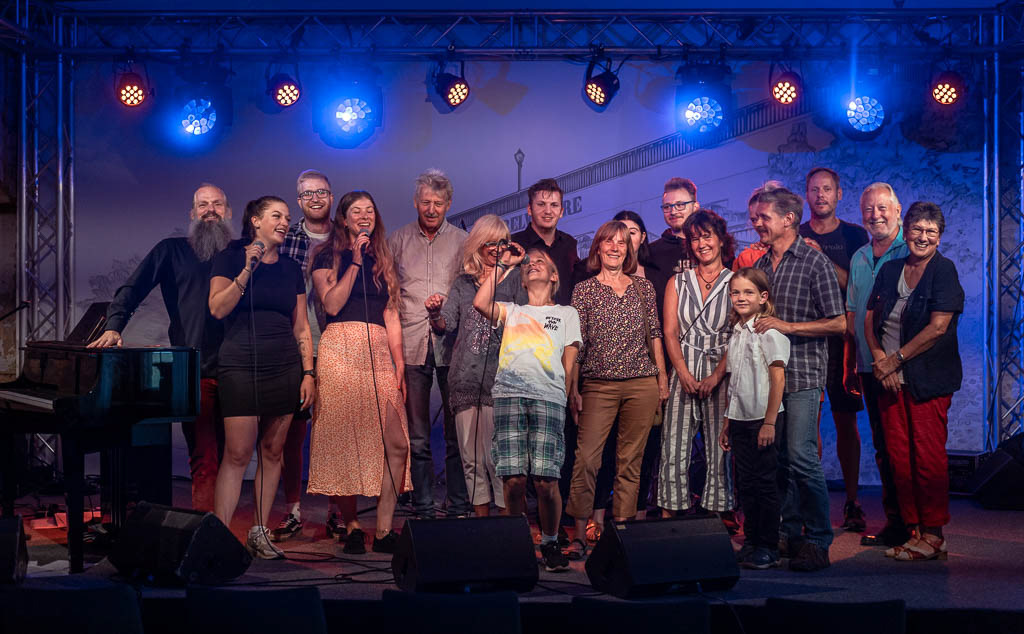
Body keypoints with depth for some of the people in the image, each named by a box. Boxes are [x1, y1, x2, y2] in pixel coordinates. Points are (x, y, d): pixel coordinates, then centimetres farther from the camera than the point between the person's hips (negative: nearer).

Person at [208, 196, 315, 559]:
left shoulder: (291, 269, 14)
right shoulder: (230, 259, 5)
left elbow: (301, 327, 14)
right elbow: (218, 308, -8)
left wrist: (308, 372, 6)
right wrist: (247, 270, -14)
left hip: (284, 370, 4)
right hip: (240, 367, -4)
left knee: (273, 451, 5)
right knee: (237, 453, -9)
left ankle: (259, 533, 13)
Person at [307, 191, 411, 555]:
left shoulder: (383, 259, 21)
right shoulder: (328, 256, 10)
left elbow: (391, 315, 17)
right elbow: (332, 304, -5)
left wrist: (399, 365, 9)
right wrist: (355, 263, -6)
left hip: (379, 353, 3)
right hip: (340, 350, -3)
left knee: (396, 444, -10)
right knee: (343, 441, -4)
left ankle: (384, 530, -4)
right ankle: (351, 525, 8)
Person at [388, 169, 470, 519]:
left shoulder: (462, 241, 9)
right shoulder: (398, 240, 10)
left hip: (452, 344, -1)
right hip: (411, 345, 1)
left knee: (457, 433, -1)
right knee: (417, 435, 3)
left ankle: (459, 507, 6)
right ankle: (422, 508, 11)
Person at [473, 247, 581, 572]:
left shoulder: (567, 313, 25)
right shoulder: (510, 311, 28)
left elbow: (569, 366, 18)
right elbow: (480, 303, 6)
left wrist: (563, 401, 5)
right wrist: (503, 264, 15)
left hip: (548, 397, -1)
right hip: (508, 393, 1)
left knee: (546, 480, -13)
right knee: (513, 478, -10)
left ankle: (550, 542, 6)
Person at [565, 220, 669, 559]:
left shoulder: (644, 287, 11)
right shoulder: (584, 290, 4)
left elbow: (654, 335, 14)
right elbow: (575, 343, 2)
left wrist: (662, 377, 8)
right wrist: (573, 388, -3)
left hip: (642, 384, 2)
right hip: (599, 385, -2)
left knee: (631, 461, 5)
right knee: (586, 458, -10)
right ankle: (579, 535, -6)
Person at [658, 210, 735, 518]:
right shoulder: (677, 283, 13)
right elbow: (669, 333, 6)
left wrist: (716, 377, -13)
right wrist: (684, 374, -9)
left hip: (722, 375, -2)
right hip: (683, 374, 2)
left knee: (719, 453, -2)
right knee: (673, 452, -4)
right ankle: (669, 520, 0)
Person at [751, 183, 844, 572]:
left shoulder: (815, 262, -4)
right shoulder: (760, 264, 15)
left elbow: (838, 323, -7)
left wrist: (786, 326, -13)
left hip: (803, 374, -6)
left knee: (801, 456, -12)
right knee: (778, 459, 7)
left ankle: (818, 541, -2)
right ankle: (788, 533, 16)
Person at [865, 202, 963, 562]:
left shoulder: (944, 271, -4)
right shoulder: (890, 270, 12)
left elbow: (937, 328, -12)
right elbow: (870, 318, 12)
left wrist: (895, 359, -11)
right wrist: (879, 358, -4)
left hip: (928, 378, -5)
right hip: (890, 379, 5)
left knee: (928, 456, -4)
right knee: (898, 455, 5)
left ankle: (933, 535, 5)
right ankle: (913, 528, 14)